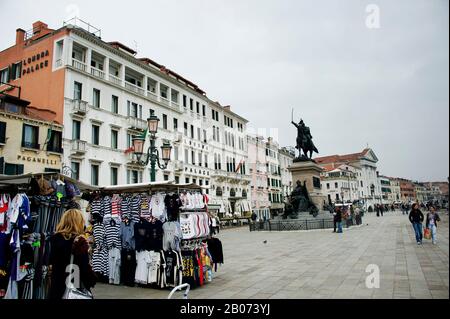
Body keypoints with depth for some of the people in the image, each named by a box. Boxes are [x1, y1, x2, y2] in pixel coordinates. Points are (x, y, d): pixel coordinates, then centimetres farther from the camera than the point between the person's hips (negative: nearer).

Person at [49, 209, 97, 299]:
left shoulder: (55, 238, 0)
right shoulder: (79, 241, -18)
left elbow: (52, 262, 11)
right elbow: (84, 266, -17)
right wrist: (92, 279, -4)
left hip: (57, 283, 6)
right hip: (77, 284, -6)